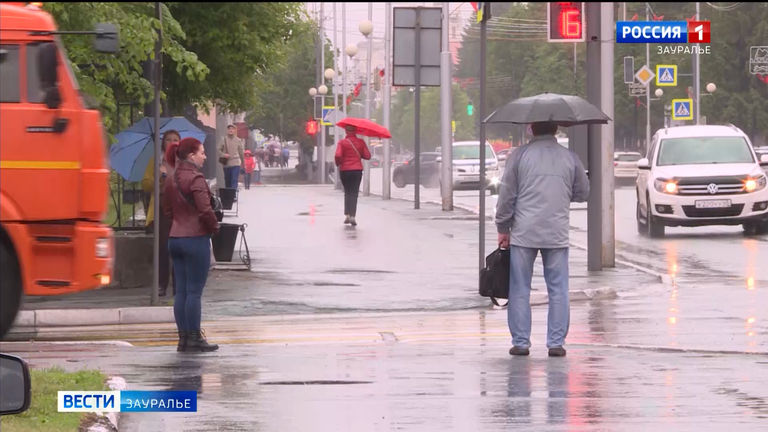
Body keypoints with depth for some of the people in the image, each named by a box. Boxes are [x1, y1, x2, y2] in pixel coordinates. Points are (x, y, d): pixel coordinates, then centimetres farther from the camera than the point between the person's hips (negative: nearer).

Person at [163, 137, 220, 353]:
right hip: (196, 238, -8)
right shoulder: (195, 179, -16)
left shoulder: (172, 179, 11)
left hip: (175, 238, 8)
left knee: (181, 290, 10)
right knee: (194, 291, -3)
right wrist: (215, 227, -5)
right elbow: (205, 210, -21)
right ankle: (194, 339, -1)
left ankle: (184, 337, 12)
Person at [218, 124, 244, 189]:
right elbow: (219, 150, 6)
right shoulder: (223, 140, 2)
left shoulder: (238, 140, 3)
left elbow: (241, 152, 11)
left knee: (234, 181, -14)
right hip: (226, 164, 2)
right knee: (227, 181, 10)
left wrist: (243, 162, 17)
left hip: (236, 164, -2)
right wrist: (223, 155, -14)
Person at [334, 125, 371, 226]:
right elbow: (367, 156, -3)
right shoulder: (361, 142, 0)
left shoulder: (342, 143, -6)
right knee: (354, 193, 1)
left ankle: (347, 215, 11)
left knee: (347, 192, 17)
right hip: (357, 170, 0)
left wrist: (338, 163, 3)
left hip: (345, 170, 0)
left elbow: (338, 156, -17)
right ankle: (352, 216, -13)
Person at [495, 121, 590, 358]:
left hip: (524, 234, -1)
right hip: (557, 235, 1)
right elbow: (583, 193, 14)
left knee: (520, 291, 6)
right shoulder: (570, 158, 4)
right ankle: (556, 343, 4)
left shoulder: (519, 156, -2)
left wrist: (503, 228, 7)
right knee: (558, 291, 6)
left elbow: (506, 195, -2)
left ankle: (520, 342, 6)